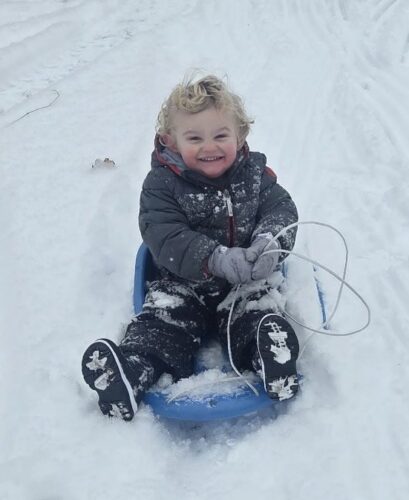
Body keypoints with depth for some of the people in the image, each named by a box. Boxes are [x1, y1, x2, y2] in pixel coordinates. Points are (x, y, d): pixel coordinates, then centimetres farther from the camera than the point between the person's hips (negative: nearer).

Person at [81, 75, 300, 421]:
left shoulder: (254, 174, -1)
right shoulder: (163, 184, -9)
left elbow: (282, 209, -5)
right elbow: (164, 236, -20)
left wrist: (271, 241, -32)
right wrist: (216, 259, -37)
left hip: (247, 279, 2)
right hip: (184, 283, -1)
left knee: (259, 314, -25)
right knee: (160, 324, -19)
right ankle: (131, 371, -32)